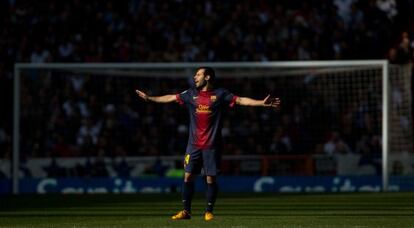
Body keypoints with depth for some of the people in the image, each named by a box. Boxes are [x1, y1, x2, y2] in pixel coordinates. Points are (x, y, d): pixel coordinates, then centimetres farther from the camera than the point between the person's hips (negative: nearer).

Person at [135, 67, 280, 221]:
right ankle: (186, 211, 7)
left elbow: (240, 100, -6)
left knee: (211, 178, -2)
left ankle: (209, 212, 8)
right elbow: (171, 98, 15)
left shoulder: (220, 94, 0)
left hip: (212, 145, -3)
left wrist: (262, 103, -16)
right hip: (194, 144, 3)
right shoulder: (191, 94, 9)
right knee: (188, 176, -1)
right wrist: (149, 98, 14)